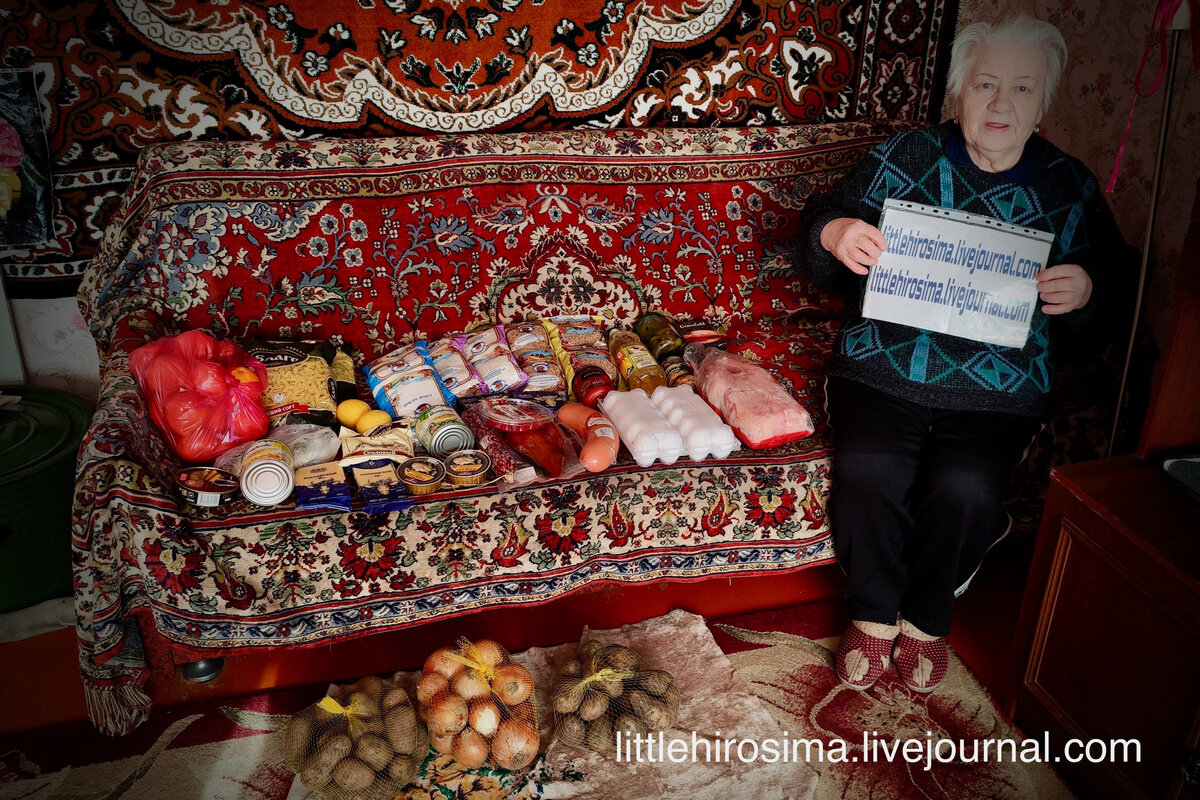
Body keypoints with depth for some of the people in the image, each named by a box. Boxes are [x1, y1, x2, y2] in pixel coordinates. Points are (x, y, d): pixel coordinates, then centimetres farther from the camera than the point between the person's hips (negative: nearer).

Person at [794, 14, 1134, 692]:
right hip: (883, 366, 0)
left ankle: (927, 620, 5)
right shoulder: (904, 158, 6)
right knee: (868, 470, -27)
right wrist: (833, 234, -18)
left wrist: (1085, 292, -10)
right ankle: (874, 616, 0)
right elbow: (816, 262, 6)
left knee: (965, 489, -25)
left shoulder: (1071, 188, 10)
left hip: (999, 389, 1)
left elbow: (1112, 287, 15)